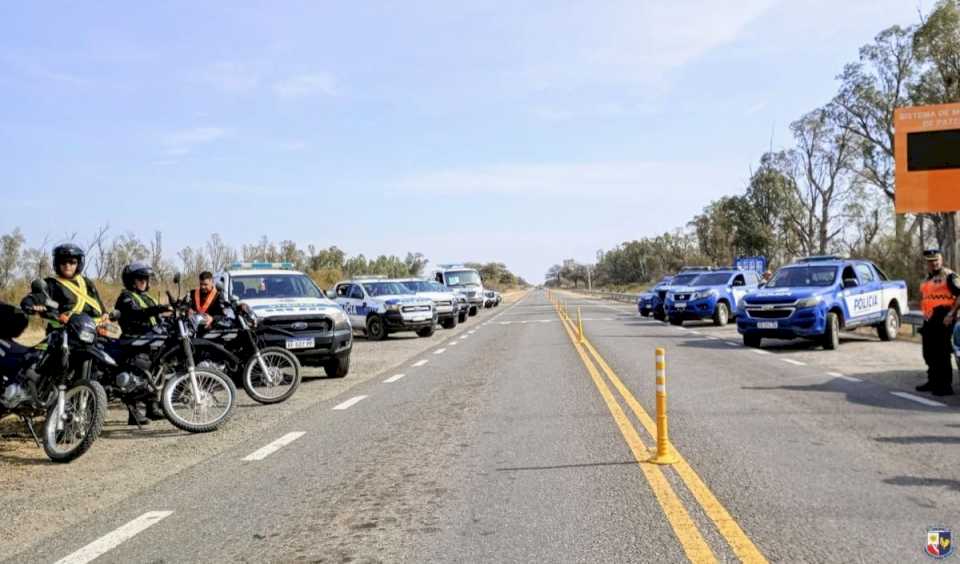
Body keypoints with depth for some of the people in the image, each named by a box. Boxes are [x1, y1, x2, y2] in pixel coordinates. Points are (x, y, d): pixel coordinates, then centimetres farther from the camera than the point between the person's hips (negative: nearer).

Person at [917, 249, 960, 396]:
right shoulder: (928, 278, 18)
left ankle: (946, 386, -2)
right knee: (929, 354, 15)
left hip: (943, 320, -9)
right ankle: (933, 382, 26)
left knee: (942, 354, -7)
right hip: (929, 320, 9)